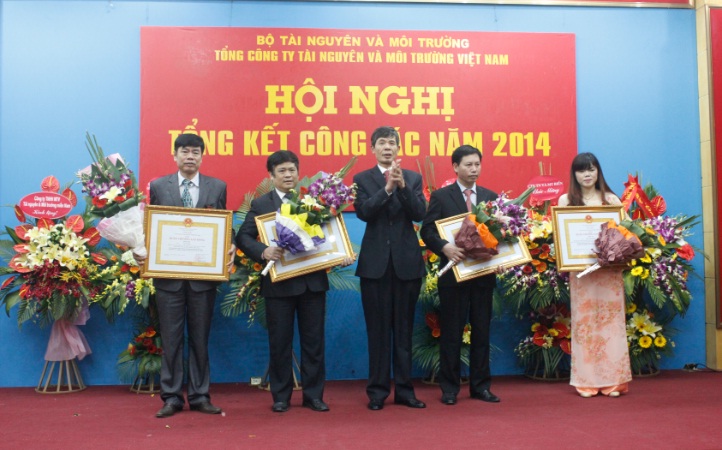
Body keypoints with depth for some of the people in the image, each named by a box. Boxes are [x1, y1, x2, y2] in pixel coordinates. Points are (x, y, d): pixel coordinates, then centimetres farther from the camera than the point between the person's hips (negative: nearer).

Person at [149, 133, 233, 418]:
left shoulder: (217, 187, 5)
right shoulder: (158, 186, 5)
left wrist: (229, 248, -12)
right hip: (168, 273, 0)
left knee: (200, 338, 9)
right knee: (171, 338, 6)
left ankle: (200, 396, 18)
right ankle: (171, 397, 16)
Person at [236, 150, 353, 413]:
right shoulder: (260, 205, 4)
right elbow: (243, 237, -4)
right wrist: (263, 251, -22)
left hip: (313, 281, 2)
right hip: (279, 283, -1)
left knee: (313, 340, 8)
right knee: (280, 342, 7)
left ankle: (313, 395, 19)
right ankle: (281, 396, 20)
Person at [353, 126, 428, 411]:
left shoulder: (413, 178, 8)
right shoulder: (362, 179, 5)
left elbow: (419, 214, -5)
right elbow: (364, 212, -11)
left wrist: (402, 186, -19)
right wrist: (387, 187, -22)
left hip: (407, 262, 1)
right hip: (376, 262, -1)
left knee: (404, 329, 8)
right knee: (378, 330, 4)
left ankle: (404, 389, 16)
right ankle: (377, 390, 13)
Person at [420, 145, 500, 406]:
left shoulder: (491, 197, 11)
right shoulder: (440, 197, 1)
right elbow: (427, 230, -4)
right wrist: (445, 247, -22)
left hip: (484, 272, 3)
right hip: (454, 272, -3)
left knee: (481, 331, 9)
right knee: (451, 332, 4)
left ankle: (480, 385, 18)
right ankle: (449, 388, 12)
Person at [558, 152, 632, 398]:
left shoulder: (611, 199, 8)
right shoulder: (566, 200, 7)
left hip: (609, 268, 0)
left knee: (610, 320, 1)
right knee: (583, 321, 1)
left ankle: (613, 379, 9)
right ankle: (587, 381, 7)